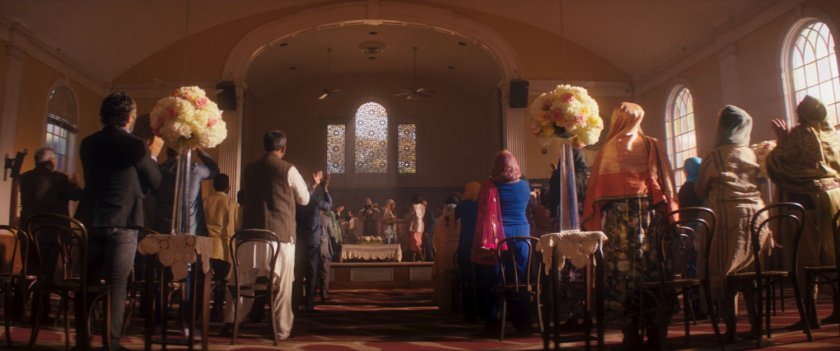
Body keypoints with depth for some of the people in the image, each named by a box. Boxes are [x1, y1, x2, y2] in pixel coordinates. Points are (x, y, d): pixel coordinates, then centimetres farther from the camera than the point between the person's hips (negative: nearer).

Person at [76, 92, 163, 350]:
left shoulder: (88, 143, 8)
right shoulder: (135, 145, -10)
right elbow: (154, 183, 1)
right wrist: (152, 155, 16)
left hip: (90, 220, 5)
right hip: (122, 223, -5)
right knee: (116, 284, 0)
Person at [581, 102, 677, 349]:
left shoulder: (608, 149, 4)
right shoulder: (652, 146, 8)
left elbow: (598, 189, 2)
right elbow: (665, 183, 4)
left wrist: (593, 222, 6)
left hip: (618, 216, -1)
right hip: (650, 214, 2)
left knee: (623, 271, 0)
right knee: (652, 267, 4)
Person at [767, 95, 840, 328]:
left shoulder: (799, 134, -9)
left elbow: (779, 163, -9)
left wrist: (782, 140, 4)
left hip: (808, 199, -6)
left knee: (807, 256, -4)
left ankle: (811, 314, -4)